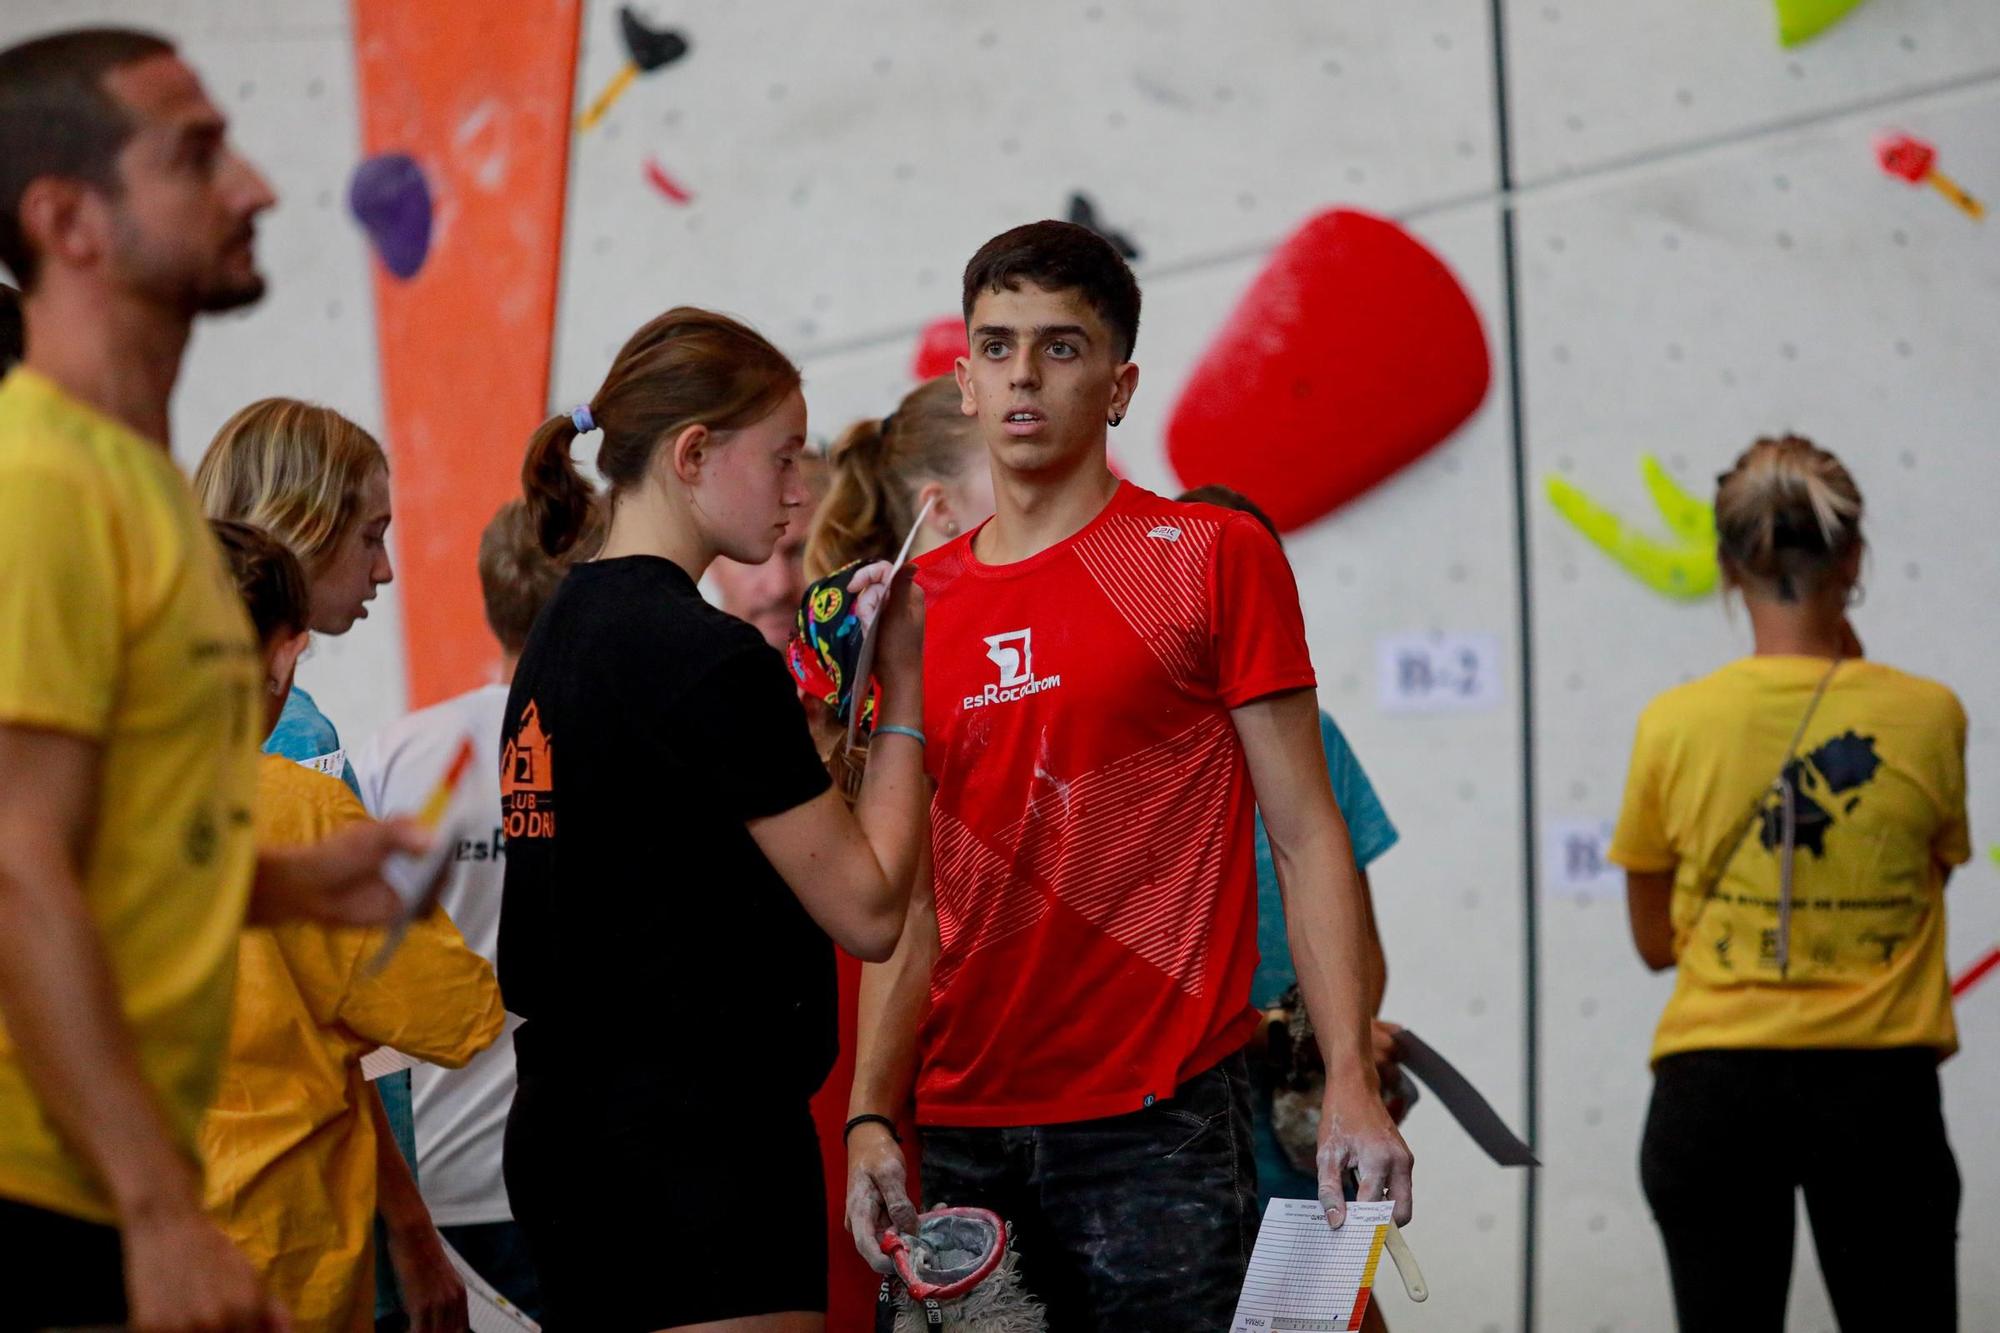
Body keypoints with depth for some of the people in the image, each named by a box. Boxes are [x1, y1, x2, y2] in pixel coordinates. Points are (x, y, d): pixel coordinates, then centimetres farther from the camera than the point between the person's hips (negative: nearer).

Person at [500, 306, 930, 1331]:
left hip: (566, 1124, 10)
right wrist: (906, 695, -3)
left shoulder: (562, 629, 13)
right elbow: (867, 911, -12)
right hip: (699, 1141, -10)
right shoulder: (709, 657, -14)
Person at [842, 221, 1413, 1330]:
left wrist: (1350, 1084, -12)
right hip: (964, 1135, 4)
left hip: (1157, 1124, -4)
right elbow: (913, 895, 14)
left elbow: (1306, 835, -2)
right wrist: (870, 1118, 3)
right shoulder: (921, 606, 12)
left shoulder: (1211, 559, 0)